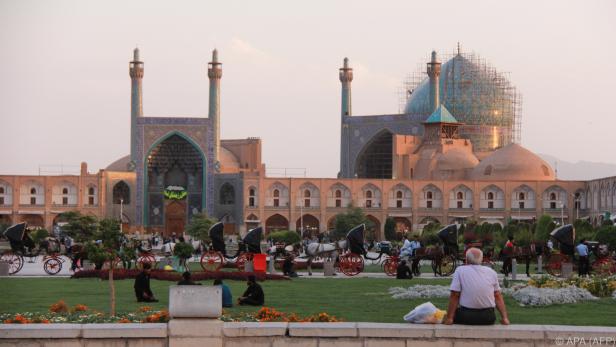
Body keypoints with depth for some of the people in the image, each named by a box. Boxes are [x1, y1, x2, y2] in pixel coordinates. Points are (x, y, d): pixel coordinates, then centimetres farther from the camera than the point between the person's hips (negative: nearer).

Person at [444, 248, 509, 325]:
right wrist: (505, 318, 6)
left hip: (466, 317, -3)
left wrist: (449, 318, -5)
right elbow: (498, 296, 7)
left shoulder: (460, 270, -1)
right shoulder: (491, 272, 8)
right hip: (488, 319, 3)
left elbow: (454, 296, -6)